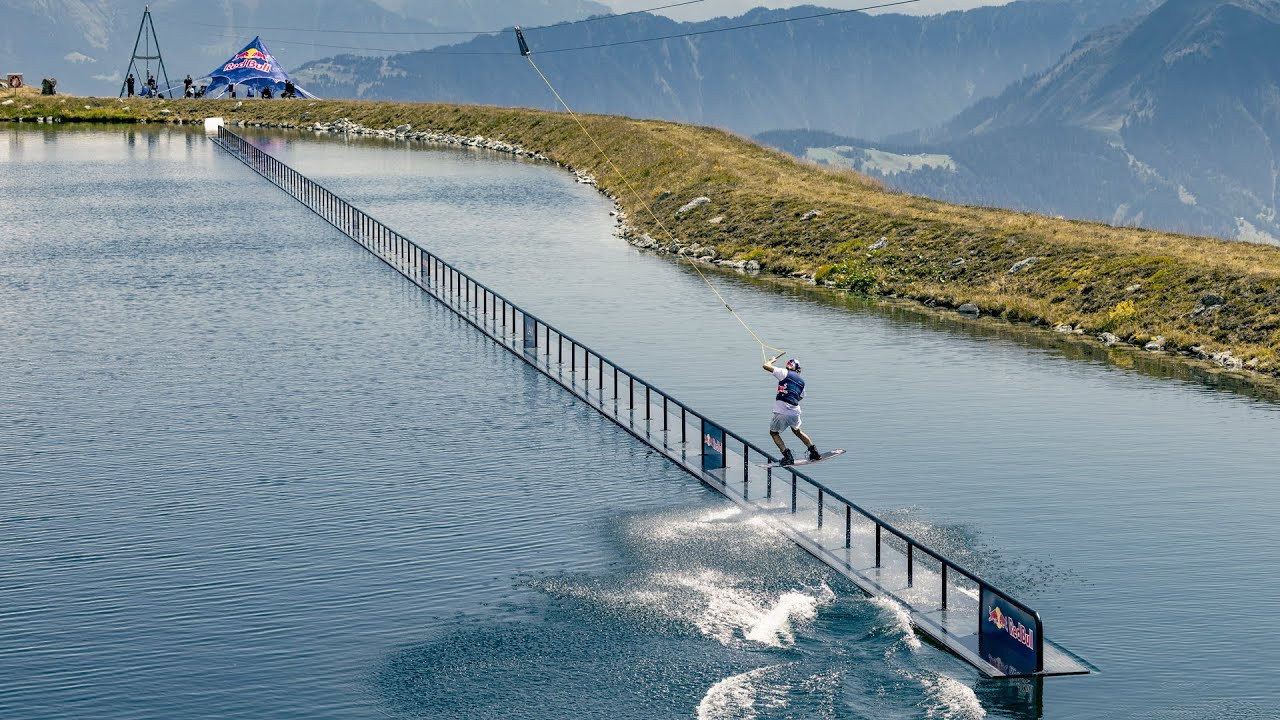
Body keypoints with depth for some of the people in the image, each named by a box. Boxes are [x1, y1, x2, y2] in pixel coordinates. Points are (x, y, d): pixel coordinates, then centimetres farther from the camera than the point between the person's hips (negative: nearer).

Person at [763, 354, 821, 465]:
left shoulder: (785, 373, -2)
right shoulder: (802, 381, 15)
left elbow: (766, 366, -4)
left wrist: (771, 360, 17)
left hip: (781, 411, -5)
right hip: (795, 411, 5)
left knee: (774, 432, 13)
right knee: (797, 431, 30)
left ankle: (787, 455, -2)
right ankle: (814, 451, 28)